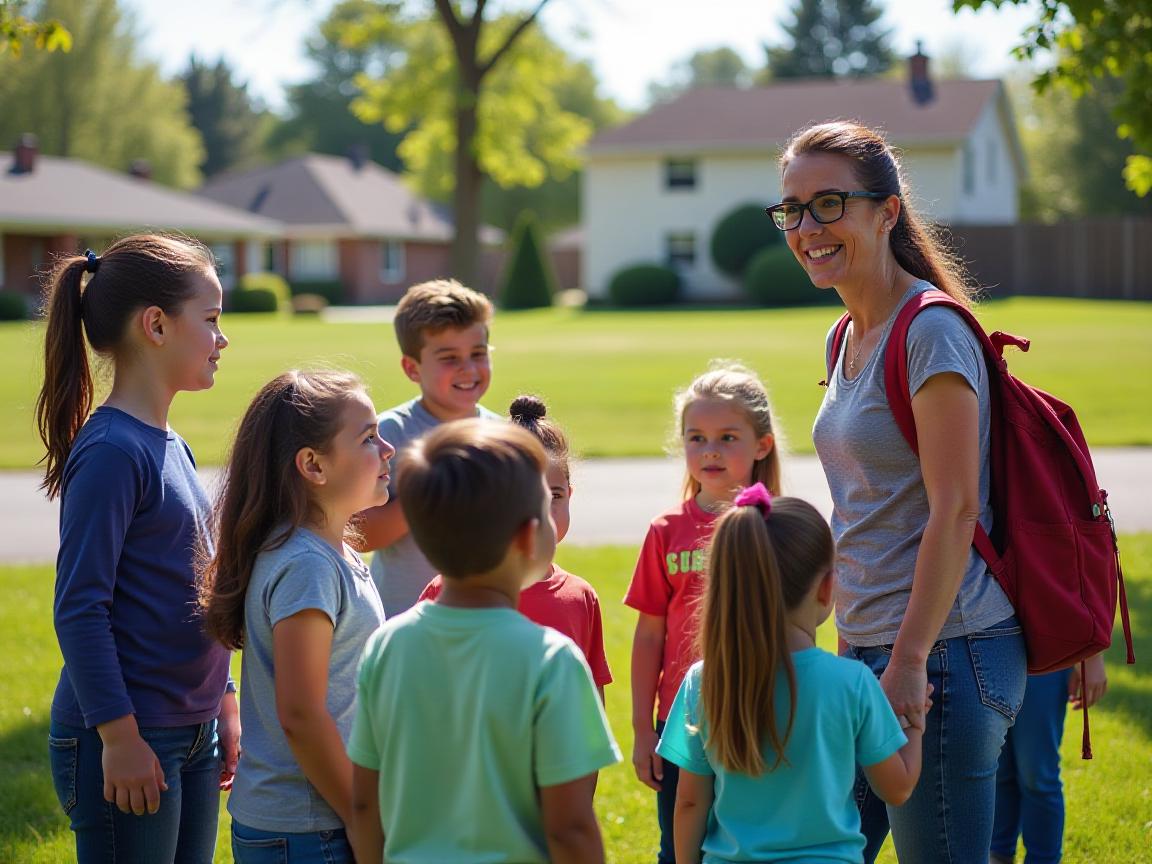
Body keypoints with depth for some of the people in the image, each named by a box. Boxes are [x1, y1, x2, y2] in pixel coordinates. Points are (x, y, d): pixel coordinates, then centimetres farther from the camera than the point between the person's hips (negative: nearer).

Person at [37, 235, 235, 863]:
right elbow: (79, 609, -18)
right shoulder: (110, 451, -16)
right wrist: (118, 735, -18)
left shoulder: (170, 448, 11)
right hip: (129, 742, -9)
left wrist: (223, 705, 20)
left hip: (190, 736, 9)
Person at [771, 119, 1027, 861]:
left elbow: (955, 509, -18)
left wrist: (910, 659, -20)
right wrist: (855, 646, 18)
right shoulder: (847, 338, 14)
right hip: (868, 648, 9)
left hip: (945, 652, -9)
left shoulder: (931, 330, -13)